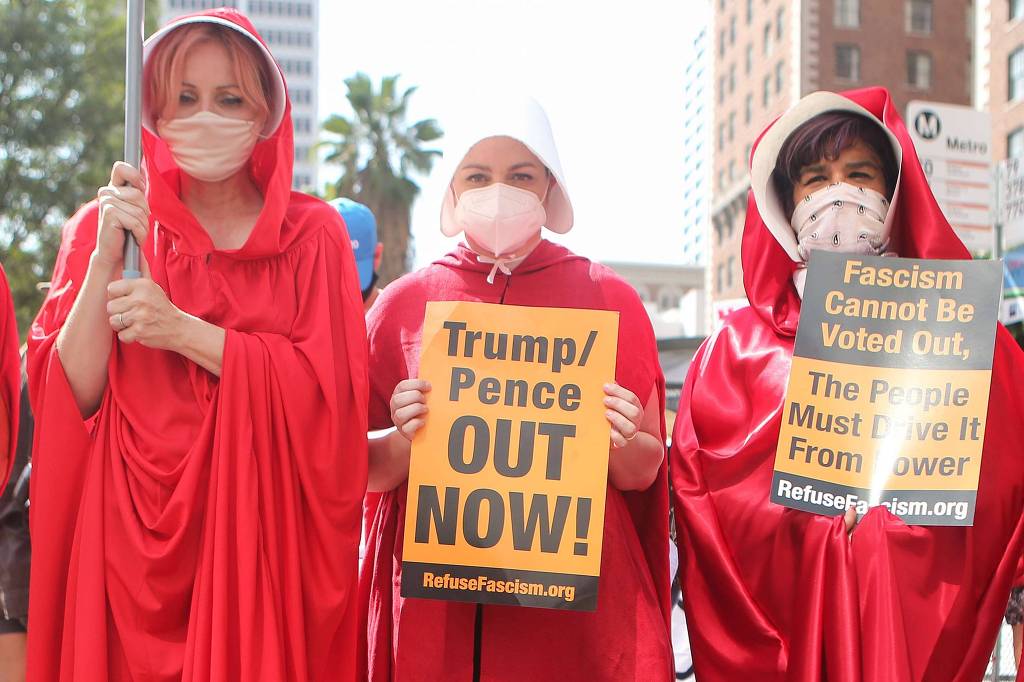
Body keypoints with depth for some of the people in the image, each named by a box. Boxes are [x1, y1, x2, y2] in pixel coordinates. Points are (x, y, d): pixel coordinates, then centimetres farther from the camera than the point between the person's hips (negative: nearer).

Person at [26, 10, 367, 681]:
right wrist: (106, 260, -14)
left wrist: (185, 333, -17)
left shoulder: (312, 234, 2)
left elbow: (328, 391, -11)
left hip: (263, 536, -1)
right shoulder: (104, 227, 6)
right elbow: (68, 396, -3)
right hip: (129, 536, 1)